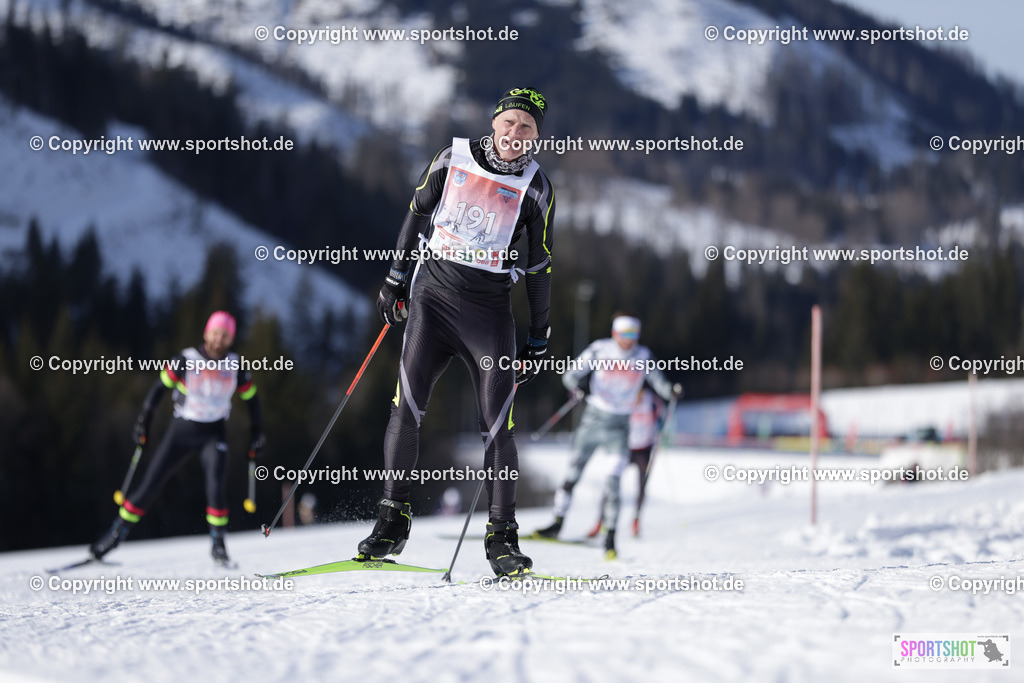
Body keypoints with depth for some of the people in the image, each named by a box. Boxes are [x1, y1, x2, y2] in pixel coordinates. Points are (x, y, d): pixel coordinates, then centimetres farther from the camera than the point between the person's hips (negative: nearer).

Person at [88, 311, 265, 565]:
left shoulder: (234, 366, -4)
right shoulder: (186, 360, -12)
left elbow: (251, 398, 10)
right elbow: (160, 386, -1)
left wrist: (257, 432, 9)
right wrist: (144, 419, -3)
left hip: (214, 433, 1)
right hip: (181, 429, -1)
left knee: (216, 480, -23)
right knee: (150, 483, -3)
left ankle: (218, 544, -14)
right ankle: (116, 533, 8)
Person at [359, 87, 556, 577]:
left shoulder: (536, 188, 1)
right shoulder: (453, 159, 2)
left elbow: (539, 265, 6)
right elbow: (417, 215, 14)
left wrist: (538, 342, 7)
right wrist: (396, 279, 12)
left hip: (490, 309, -1)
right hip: (433, 294, 1)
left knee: (497, 426, -5)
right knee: (406, 408, -8)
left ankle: (501, 537, 4)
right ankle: (393, 519, 2)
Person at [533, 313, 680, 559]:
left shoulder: (643, 357, 0)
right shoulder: (599, 350, -5)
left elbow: (658, 381, 8)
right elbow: (573, 372, -8)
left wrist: (671, 390, -14)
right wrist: (574, 385, -30)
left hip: (619, 426, 0)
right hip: (594, 419, 0)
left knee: (614, 483, -6)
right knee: (573, 472, 1)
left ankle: (610, 538, -1)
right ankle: (557, 523, 13)